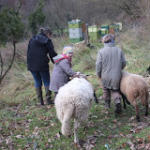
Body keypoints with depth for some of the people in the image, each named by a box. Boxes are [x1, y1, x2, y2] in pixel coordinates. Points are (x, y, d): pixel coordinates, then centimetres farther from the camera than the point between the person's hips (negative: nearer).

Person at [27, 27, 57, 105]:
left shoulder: (32, 40, 13)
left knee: (37, 82, 12)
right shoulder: (47, 41, -2)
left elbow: (28, 53, 13)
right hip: (42, 65, -4)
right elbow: (52, 54, -4)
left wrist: (29, 64, 16)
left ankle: (41, 101, 13)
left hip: (32, 66, 4)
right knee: (46, 82, 8)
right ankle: (48, 99, 4)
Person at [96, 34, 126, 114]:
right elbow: (124, 63, 2)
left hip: (105, 76, -1)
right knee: (115, 90, 16)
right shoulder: (119, 50, -5)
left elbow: (98, 65, -10)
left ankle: (107, 103, 35)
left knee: (106, 90, 23)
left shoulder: (101, 51, -12)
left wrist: (99, 74, 6)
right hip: (116, 76, 1)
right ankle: (118, 101, -7)